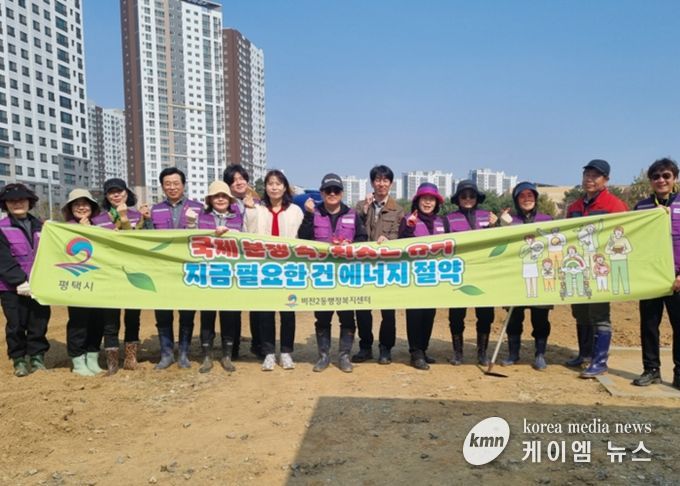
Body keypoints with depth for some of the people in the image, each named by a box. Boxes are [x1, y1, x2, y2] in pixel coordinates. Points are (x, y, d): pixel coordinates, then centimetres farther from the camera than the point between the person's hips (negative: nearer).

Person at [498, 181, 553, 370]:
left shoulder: (547, 220, 9)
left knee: (540, 318, 2)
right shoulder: (510, 220, 7)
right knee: (514, 316, 4)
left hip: (541, 275, 0)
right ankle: (513, 353, 17)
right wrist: (504, 226, -13)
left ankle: (540, 355, 14)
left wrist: (550, 259, -9)